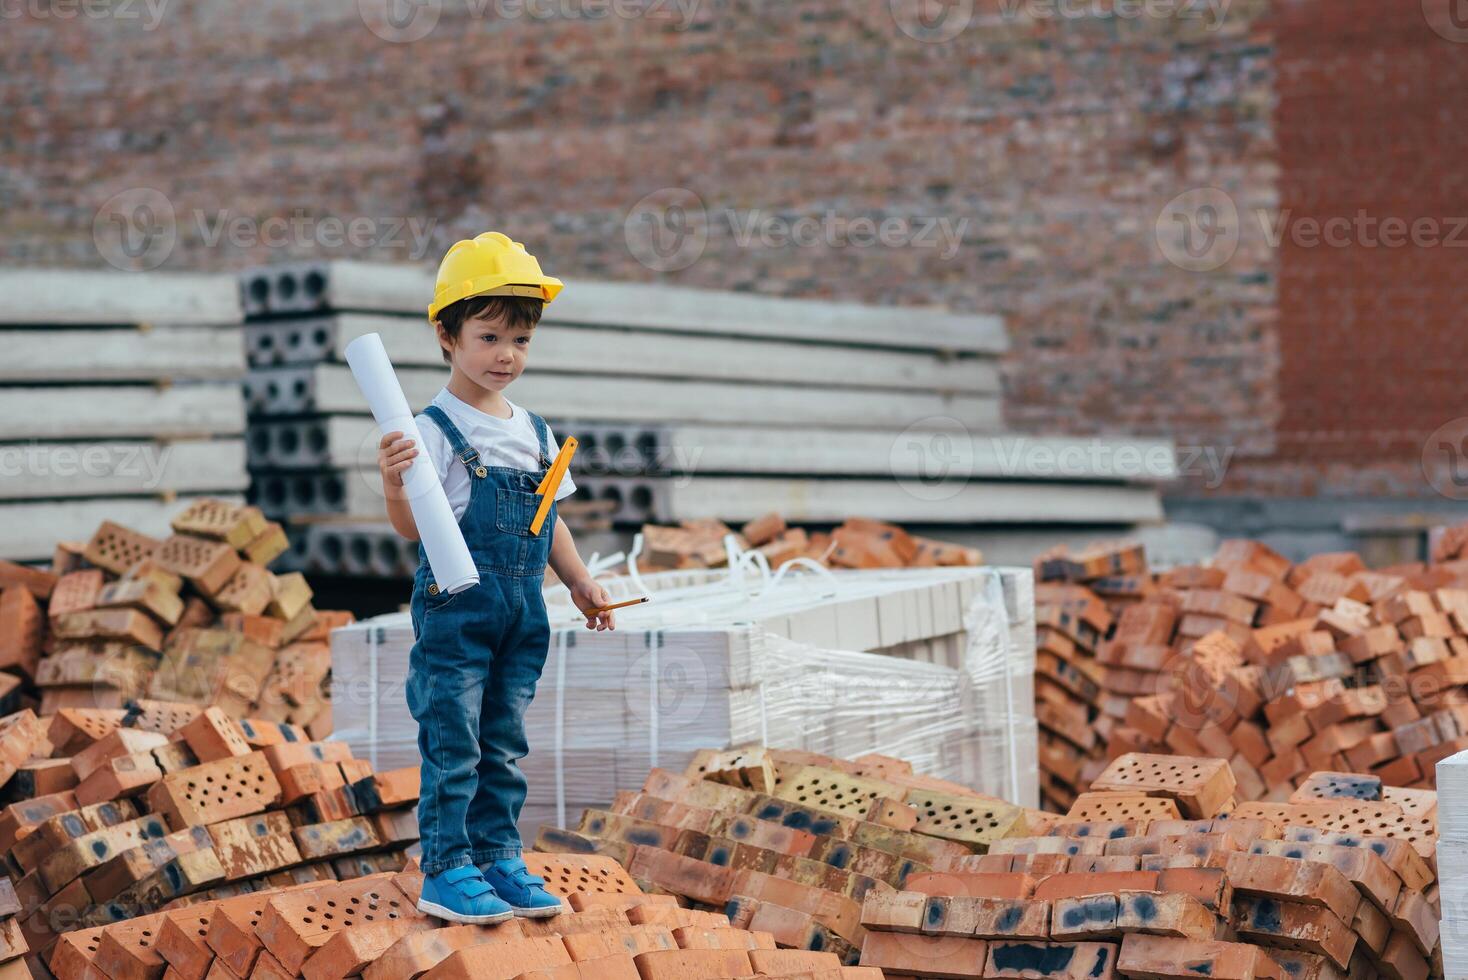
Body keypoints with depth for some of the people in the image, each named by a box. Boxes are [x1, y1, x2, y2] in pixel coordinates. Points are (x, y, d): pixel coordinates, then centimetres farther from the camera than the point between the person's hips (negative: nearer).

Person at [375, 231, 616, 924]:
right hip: (455, 606, -6)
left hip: (521, 613, 6)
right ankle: (446, 872, 5)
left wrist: (579, 582, 15)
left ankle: (499, 859, 21)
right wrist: (393, 484, -33)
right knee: (453, 747, -2)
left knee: (504, 747, 12)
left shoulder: (535, 432, 12)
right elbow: (412, 528, -15)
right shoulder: (436, 430, -10)